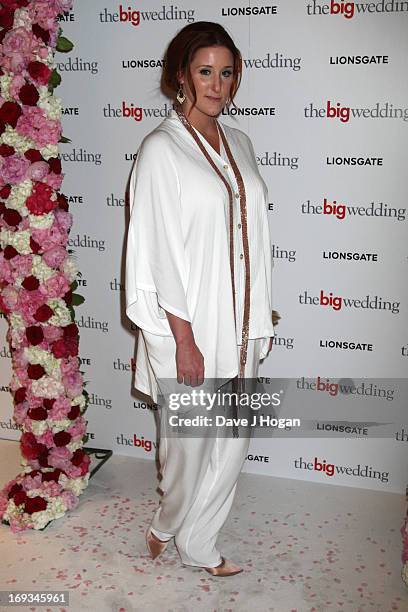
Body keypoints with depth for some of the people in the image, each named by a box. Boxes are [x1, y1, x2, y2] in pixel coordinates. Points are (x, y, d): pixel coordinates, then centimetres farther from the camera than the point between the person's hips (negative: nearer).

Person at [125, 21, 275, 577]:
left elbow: (252, 234, 13)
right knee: (189, 442, 9)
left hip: (239, 323, 7)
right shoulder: (161, 150, -11)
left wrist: (260, 318, 12)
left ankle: (194, 542, 34)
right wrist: (183, 339, -17)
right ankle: (170, 526, 39)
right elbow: (159, 253, -15)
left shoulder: (238, 143, 9)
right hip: (190, 325, -6)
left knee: (233, 441, 14)